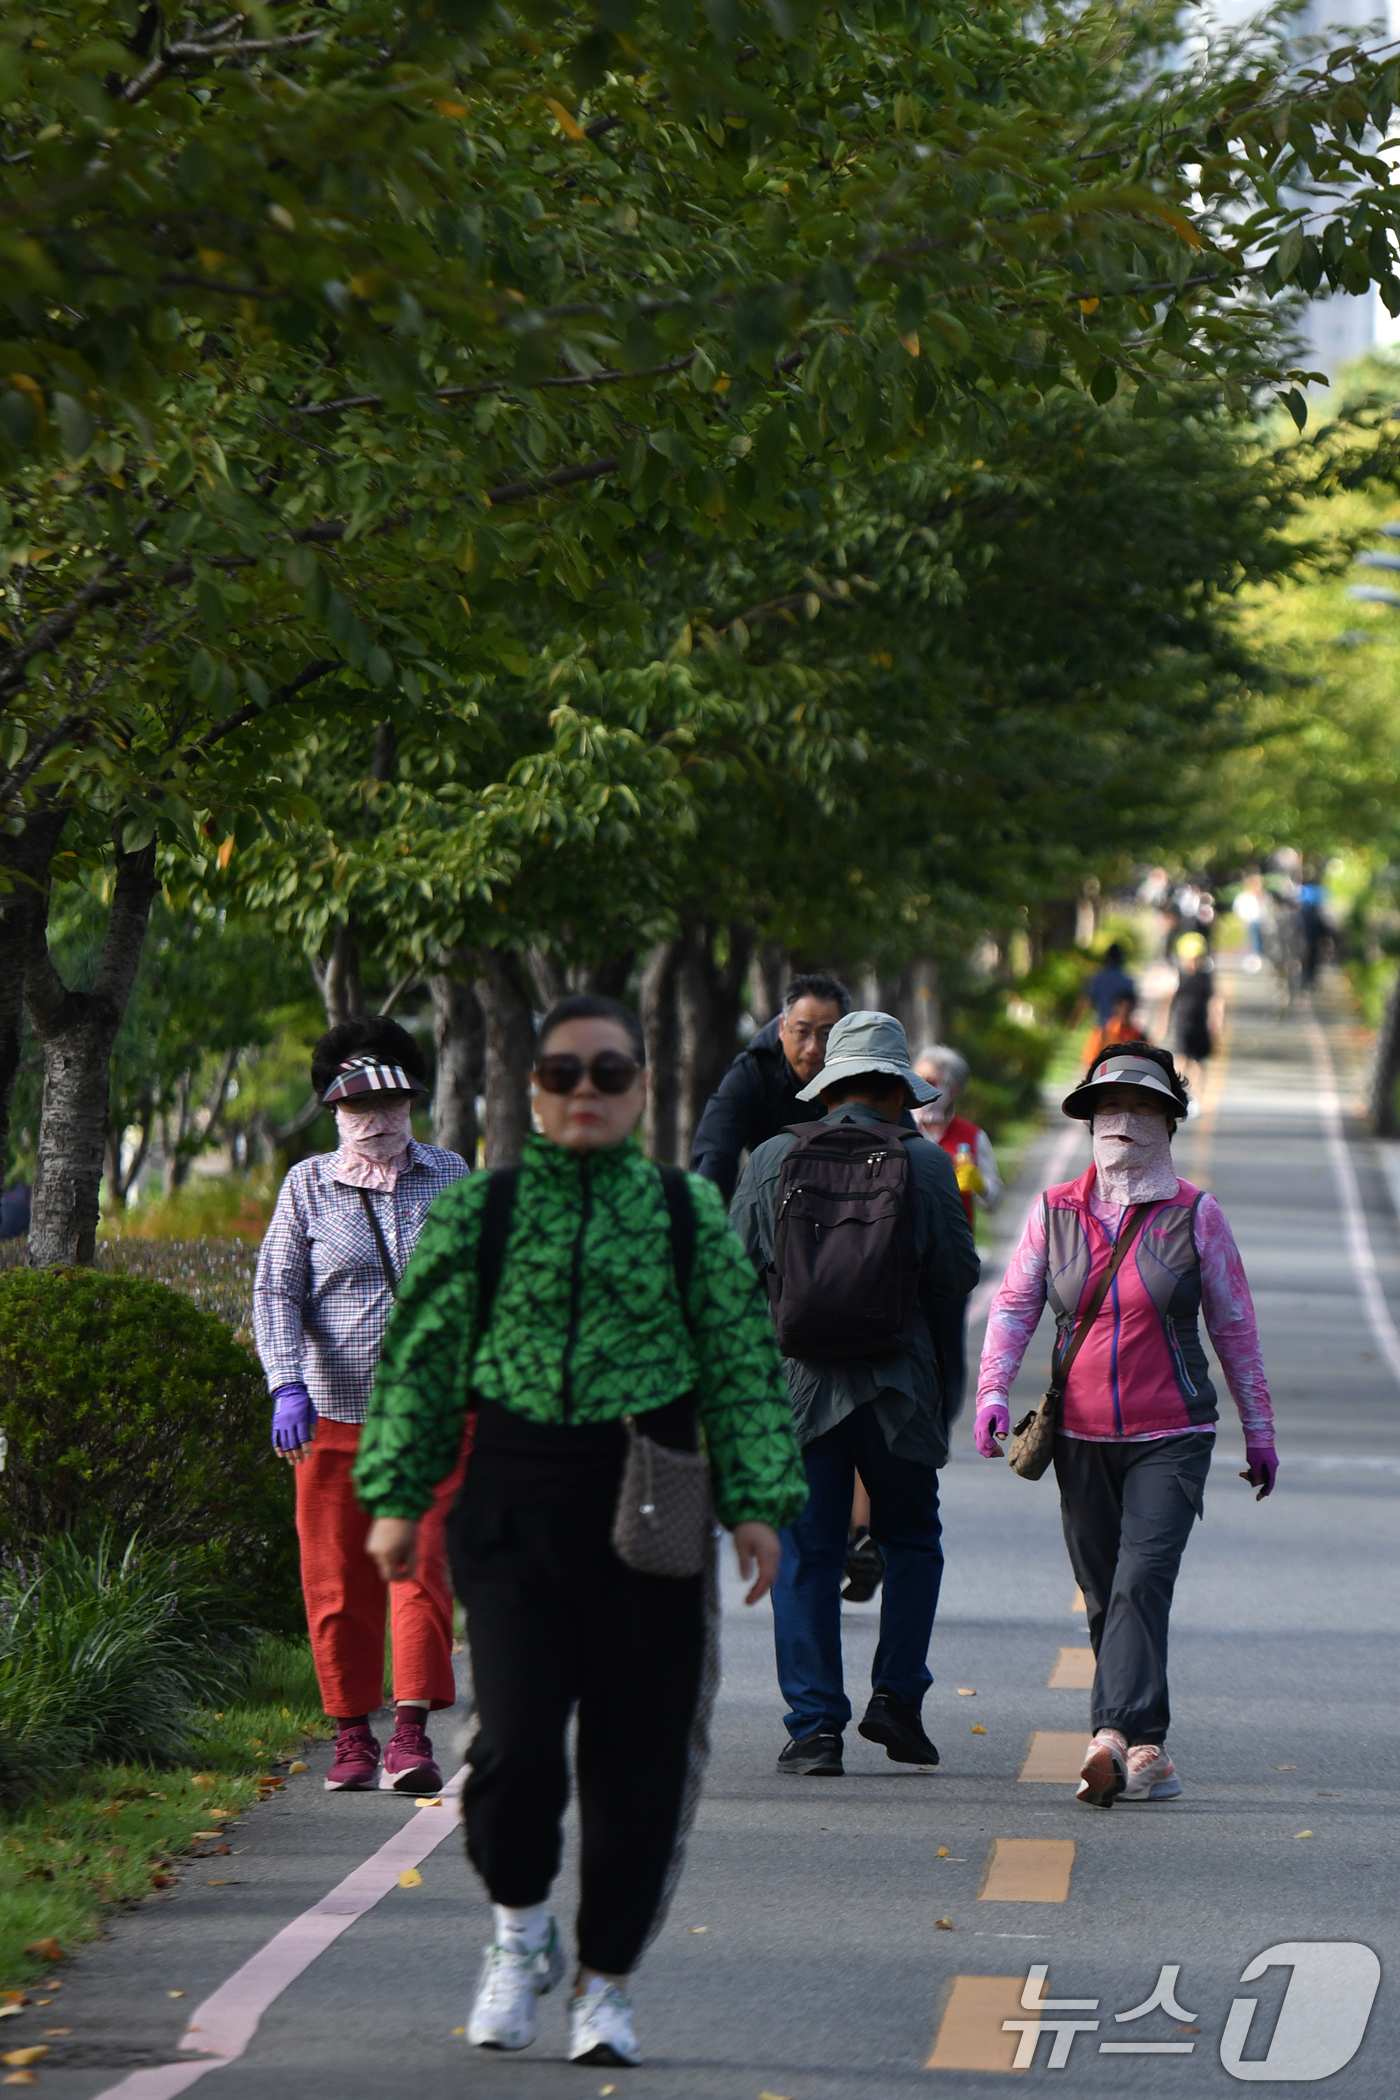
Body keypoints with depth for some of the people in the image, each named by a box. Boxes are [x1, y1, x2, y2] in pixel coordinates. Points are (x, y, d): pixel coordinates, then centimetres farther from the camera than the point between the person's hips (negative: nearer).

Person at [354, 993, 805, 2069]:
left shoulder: (691, 1214, 6)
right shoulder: (477, 1211, 5)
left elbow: (743, 1365, 6)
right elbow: (419, 1361, 8)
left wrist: (757, 1503, -2)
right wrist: (398, 1497, 3)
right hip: (516, 1505, -1)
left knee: (638, 1755, 2)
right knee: (515, 1740, -12)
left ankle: (606, 1981, 17)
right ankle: (521, 1930, 15)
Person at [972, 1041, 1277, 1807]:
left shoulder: (1194, 1215, 1)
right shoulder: (1055, 1211, 7)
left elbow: (1234, 1326, 8)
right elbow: (1014, 1304, 6)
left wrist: (1259, 1431, 12)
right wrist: (992, 1392, -10)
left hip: (1171, 1437, -3)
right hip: (1081, 1435, 3)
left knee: (1141, 1579, -18)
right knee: (1103, 1595, 5)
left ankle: (1116, 1736, -27)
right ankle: (1143, 1749, 14)